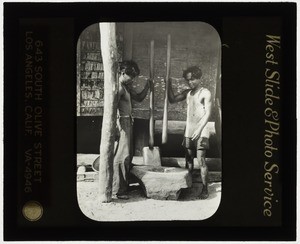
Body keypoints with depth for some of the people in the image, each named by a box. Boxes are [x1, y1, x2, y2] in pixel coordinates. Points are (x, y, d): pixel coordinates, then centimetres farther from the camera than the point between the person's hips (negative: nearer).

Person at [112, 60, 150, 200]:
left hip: (127, 124, 10)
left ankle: (123, 186, 24)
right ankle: (116, 191, -6)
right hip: (121, 124, -10)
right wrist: (115, 128, -25)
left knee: (127, 156, 15)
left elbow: (139, 98, 25)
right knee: (121, 157, -9)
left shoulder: (126, 87, 16)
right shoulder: (118, 87, -15)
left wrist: (147, 87, 10)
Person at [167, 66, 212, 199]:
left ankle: (205, 189, -6)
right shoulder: (187, 93, 13)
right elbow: (172, 100, 17)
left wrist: (199, 129, -19)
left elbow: (208, 113, -11)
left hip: (201, 131, -6)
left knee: (201, 160, -10)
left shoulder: (205, 93, -5)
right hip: (189, 131, 6)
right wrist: (169, 86, 3)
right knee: (188, 160, 7)